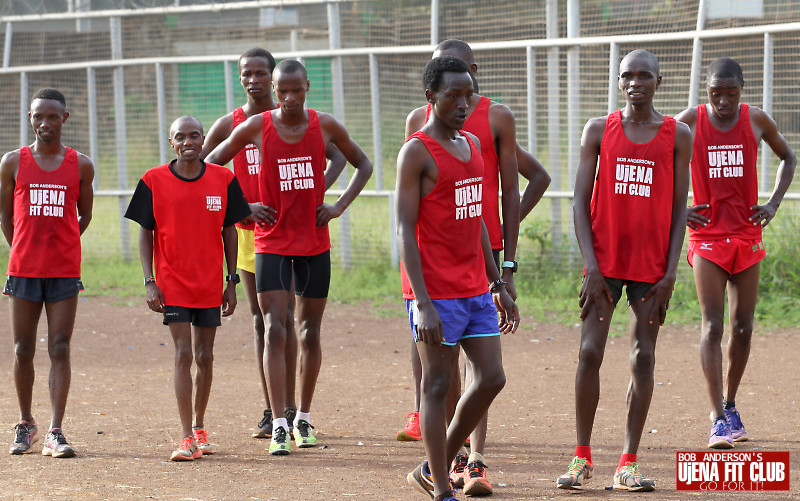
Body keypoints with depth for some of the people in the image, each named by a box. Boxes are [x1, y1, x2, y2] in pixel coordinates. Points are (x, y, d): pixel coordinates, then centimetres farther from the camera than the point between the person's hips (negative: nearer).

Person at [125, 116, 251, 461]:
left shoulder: (223, 179, 1)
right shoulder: (154, 181, -3)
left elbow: (229, 232, 7)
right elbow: (145, 234, 1)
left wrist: (231, 282, 5)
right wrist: (150, 282, -6)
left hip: (210, 285, 2)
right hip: (172, 285, -2)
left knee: (205, 357, 9)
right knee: (183, 355, -9)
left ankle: (199, 427, 27)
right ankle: (187, 438, -9)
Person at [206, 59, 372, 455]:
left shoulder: (325, 126, -2)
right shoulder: (256, 128, -6)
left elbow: (362, 164, 13)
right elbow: (209, 166, 5)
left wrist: (339, 206, 0)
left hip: (316, 244, 2)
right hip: (272, 241, -2)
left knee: (310, 333, 9)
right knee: (275, 330, -11)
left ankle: (304, 419, 22)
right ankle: (279, 426, -13)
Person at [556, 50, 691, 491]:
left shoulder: (677, 135, 3)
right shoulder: (598, 131, 3)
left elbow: (679, 208, 3)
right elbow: (581, 202, 1)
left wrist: (670, 273, -5)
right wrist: (591, 267, -8)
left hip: (651, 267, 0)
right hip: (604, 263, 0)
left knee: (643, 359, 1)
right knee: (589, 352, -4)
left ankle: (628, 464, 6)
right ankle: (582, 458, 6)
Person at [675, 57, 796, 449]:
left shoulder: (757, 120, -1)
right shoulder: (689, 122, -7)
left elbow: (788, 158, 16)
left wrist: (773, 204, 4)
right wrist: (677, 210, -6)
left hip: (747, 236, 3)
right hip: (707, 236, -3)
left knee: (743, 328, 8)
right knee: (712, 326, -13)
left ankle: (730, 405, 28)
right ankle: (718, 420, -18)